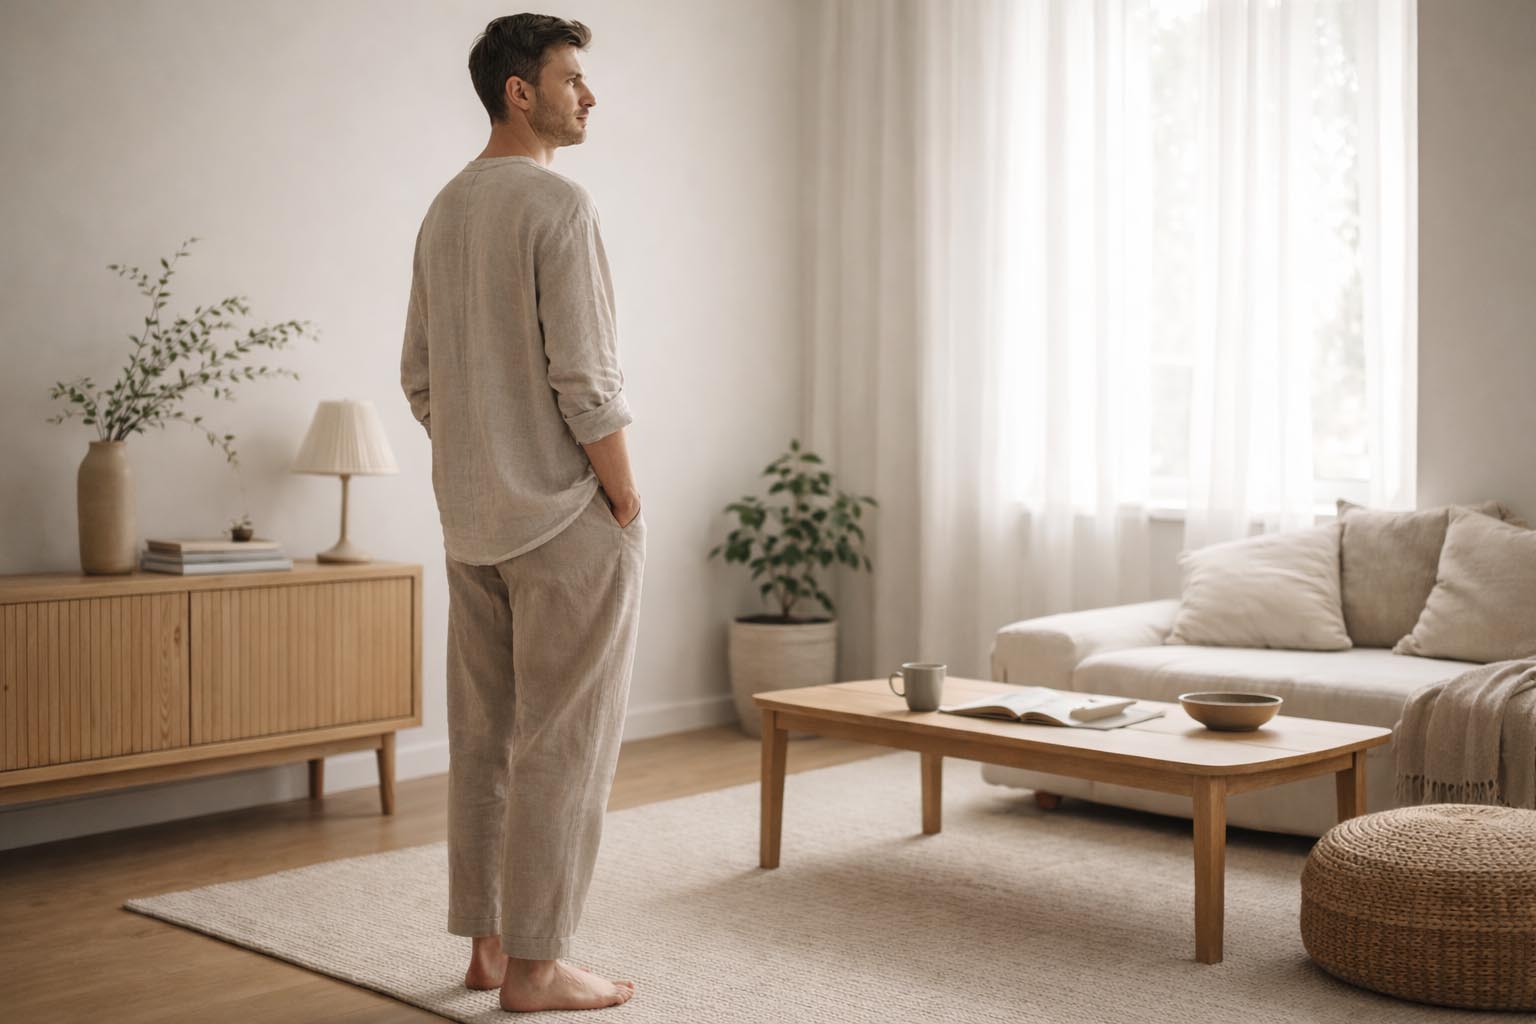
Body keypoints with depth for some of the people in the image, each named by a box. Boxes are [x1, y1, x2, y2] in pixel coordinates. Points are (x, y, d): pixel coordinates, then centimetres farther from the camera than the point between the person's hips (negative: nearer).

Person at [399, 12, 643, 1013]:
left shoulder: (445, 211, 13)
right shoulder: (558, 204, -13)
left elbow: (421, 377, 15)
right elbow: (585, 379, -19)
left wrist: (478, 480, 18)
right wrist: (629, 505, -11)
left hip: (473, 524, 9)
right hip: (568, 518, -8)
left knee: (483, 735, 12)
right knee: (566, 741, -1)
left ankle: (488, 943, 22)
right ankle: (536, 965, 5)